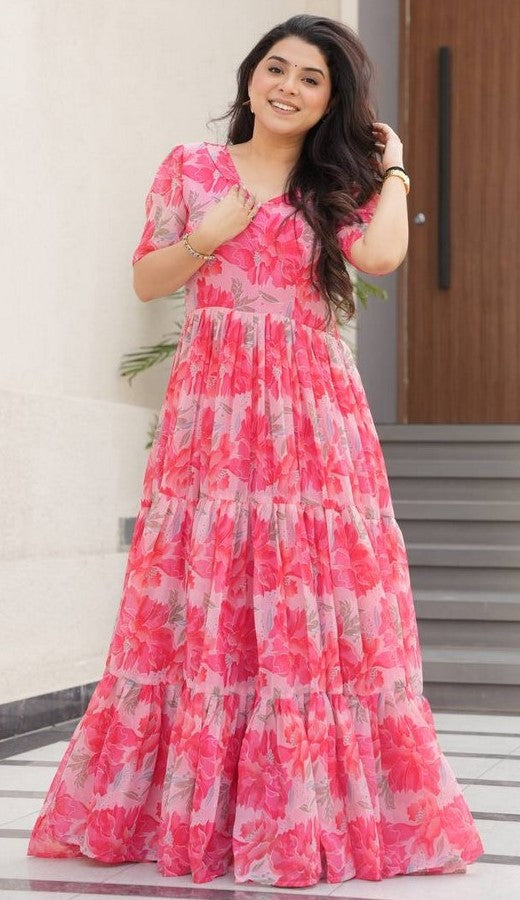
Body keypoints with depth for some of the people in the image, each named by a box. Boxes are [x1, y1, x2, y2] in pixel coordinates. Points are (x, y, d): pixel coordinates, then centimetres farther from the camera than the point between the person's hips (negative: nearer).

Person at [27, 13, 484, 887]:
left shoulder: (340, 185, 9)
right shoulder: (191, 167, 9)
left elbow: (380, 254, -12)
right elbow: (147, 280, 11)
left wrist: (392, 168, 2)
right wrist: (206, 239, -6)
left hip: (312, 410, 0)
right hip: (212, 404, 0)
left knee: (314, 597, -3)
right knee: (201, 596, -1)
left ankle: (314, 806, 4)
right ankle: (185, 797, 8)